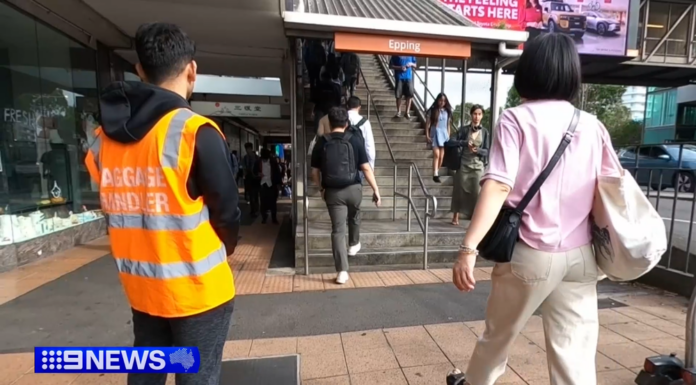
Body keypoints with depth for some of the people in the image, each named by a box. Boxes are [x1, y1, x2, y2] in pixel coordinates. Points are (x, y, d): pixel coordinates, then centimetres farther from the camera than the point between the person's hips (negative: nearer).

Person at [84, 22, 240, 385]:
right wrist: (222, 251, 8)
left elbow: (118, 207, 6)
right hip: (197, 286, -6)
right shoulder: (196, 133, -18)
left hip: (141, 286, 6)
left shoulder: (104, 137, 1)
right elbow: (226, 211, -12)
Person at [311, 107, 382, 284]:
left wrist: (322, 188, 20)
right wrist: (376, 190, -2)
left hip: (333, 191, 0)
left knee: (337, 230, 2)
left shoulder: (321, 143, 1)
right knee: (354, 216, 31)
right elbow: (366, 168, -7)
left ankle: (342, 271, 2)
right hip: (354, 188, 0)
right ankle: (354, 245, 49)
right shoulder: (355, 140, -2)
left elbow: (315, 172, 3)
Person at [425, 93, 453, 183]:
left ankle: (437, 172, 20)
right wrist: (427, 135, -8)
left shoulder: (447, 111, 9)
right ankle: (435, 175, -16)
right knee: (436, 155, -15)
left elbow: (448, 125, 13)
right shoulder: (432, 111, -1)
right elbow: (427, 123, -1)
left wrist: (448, 136, 9)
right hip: (435, 133, -4)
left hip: (444, 134, 4)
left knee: (441, 156, 6)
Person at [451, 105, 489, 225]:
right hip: (464, 164, 0)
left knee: (477, 192, -5)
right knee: (460, 190, 7)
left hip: (478, 166, 0)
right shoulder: (464, 129, 3)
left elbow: (487, 151, 3)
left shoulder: (484, 131, 5)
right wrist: (465, 143, -18)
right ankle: (456, 216, 22)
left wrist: (477, 150, -18)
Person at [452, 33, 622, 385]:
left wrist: (469, 247, -22)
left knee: (497, 337, 18)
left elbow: (498, 186, -19)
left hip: (531, 254, -3)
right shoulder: (592, 126, 6)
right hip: (580, 255, 4)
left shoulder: (516, 119, -8)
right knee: (576, 353, 12)